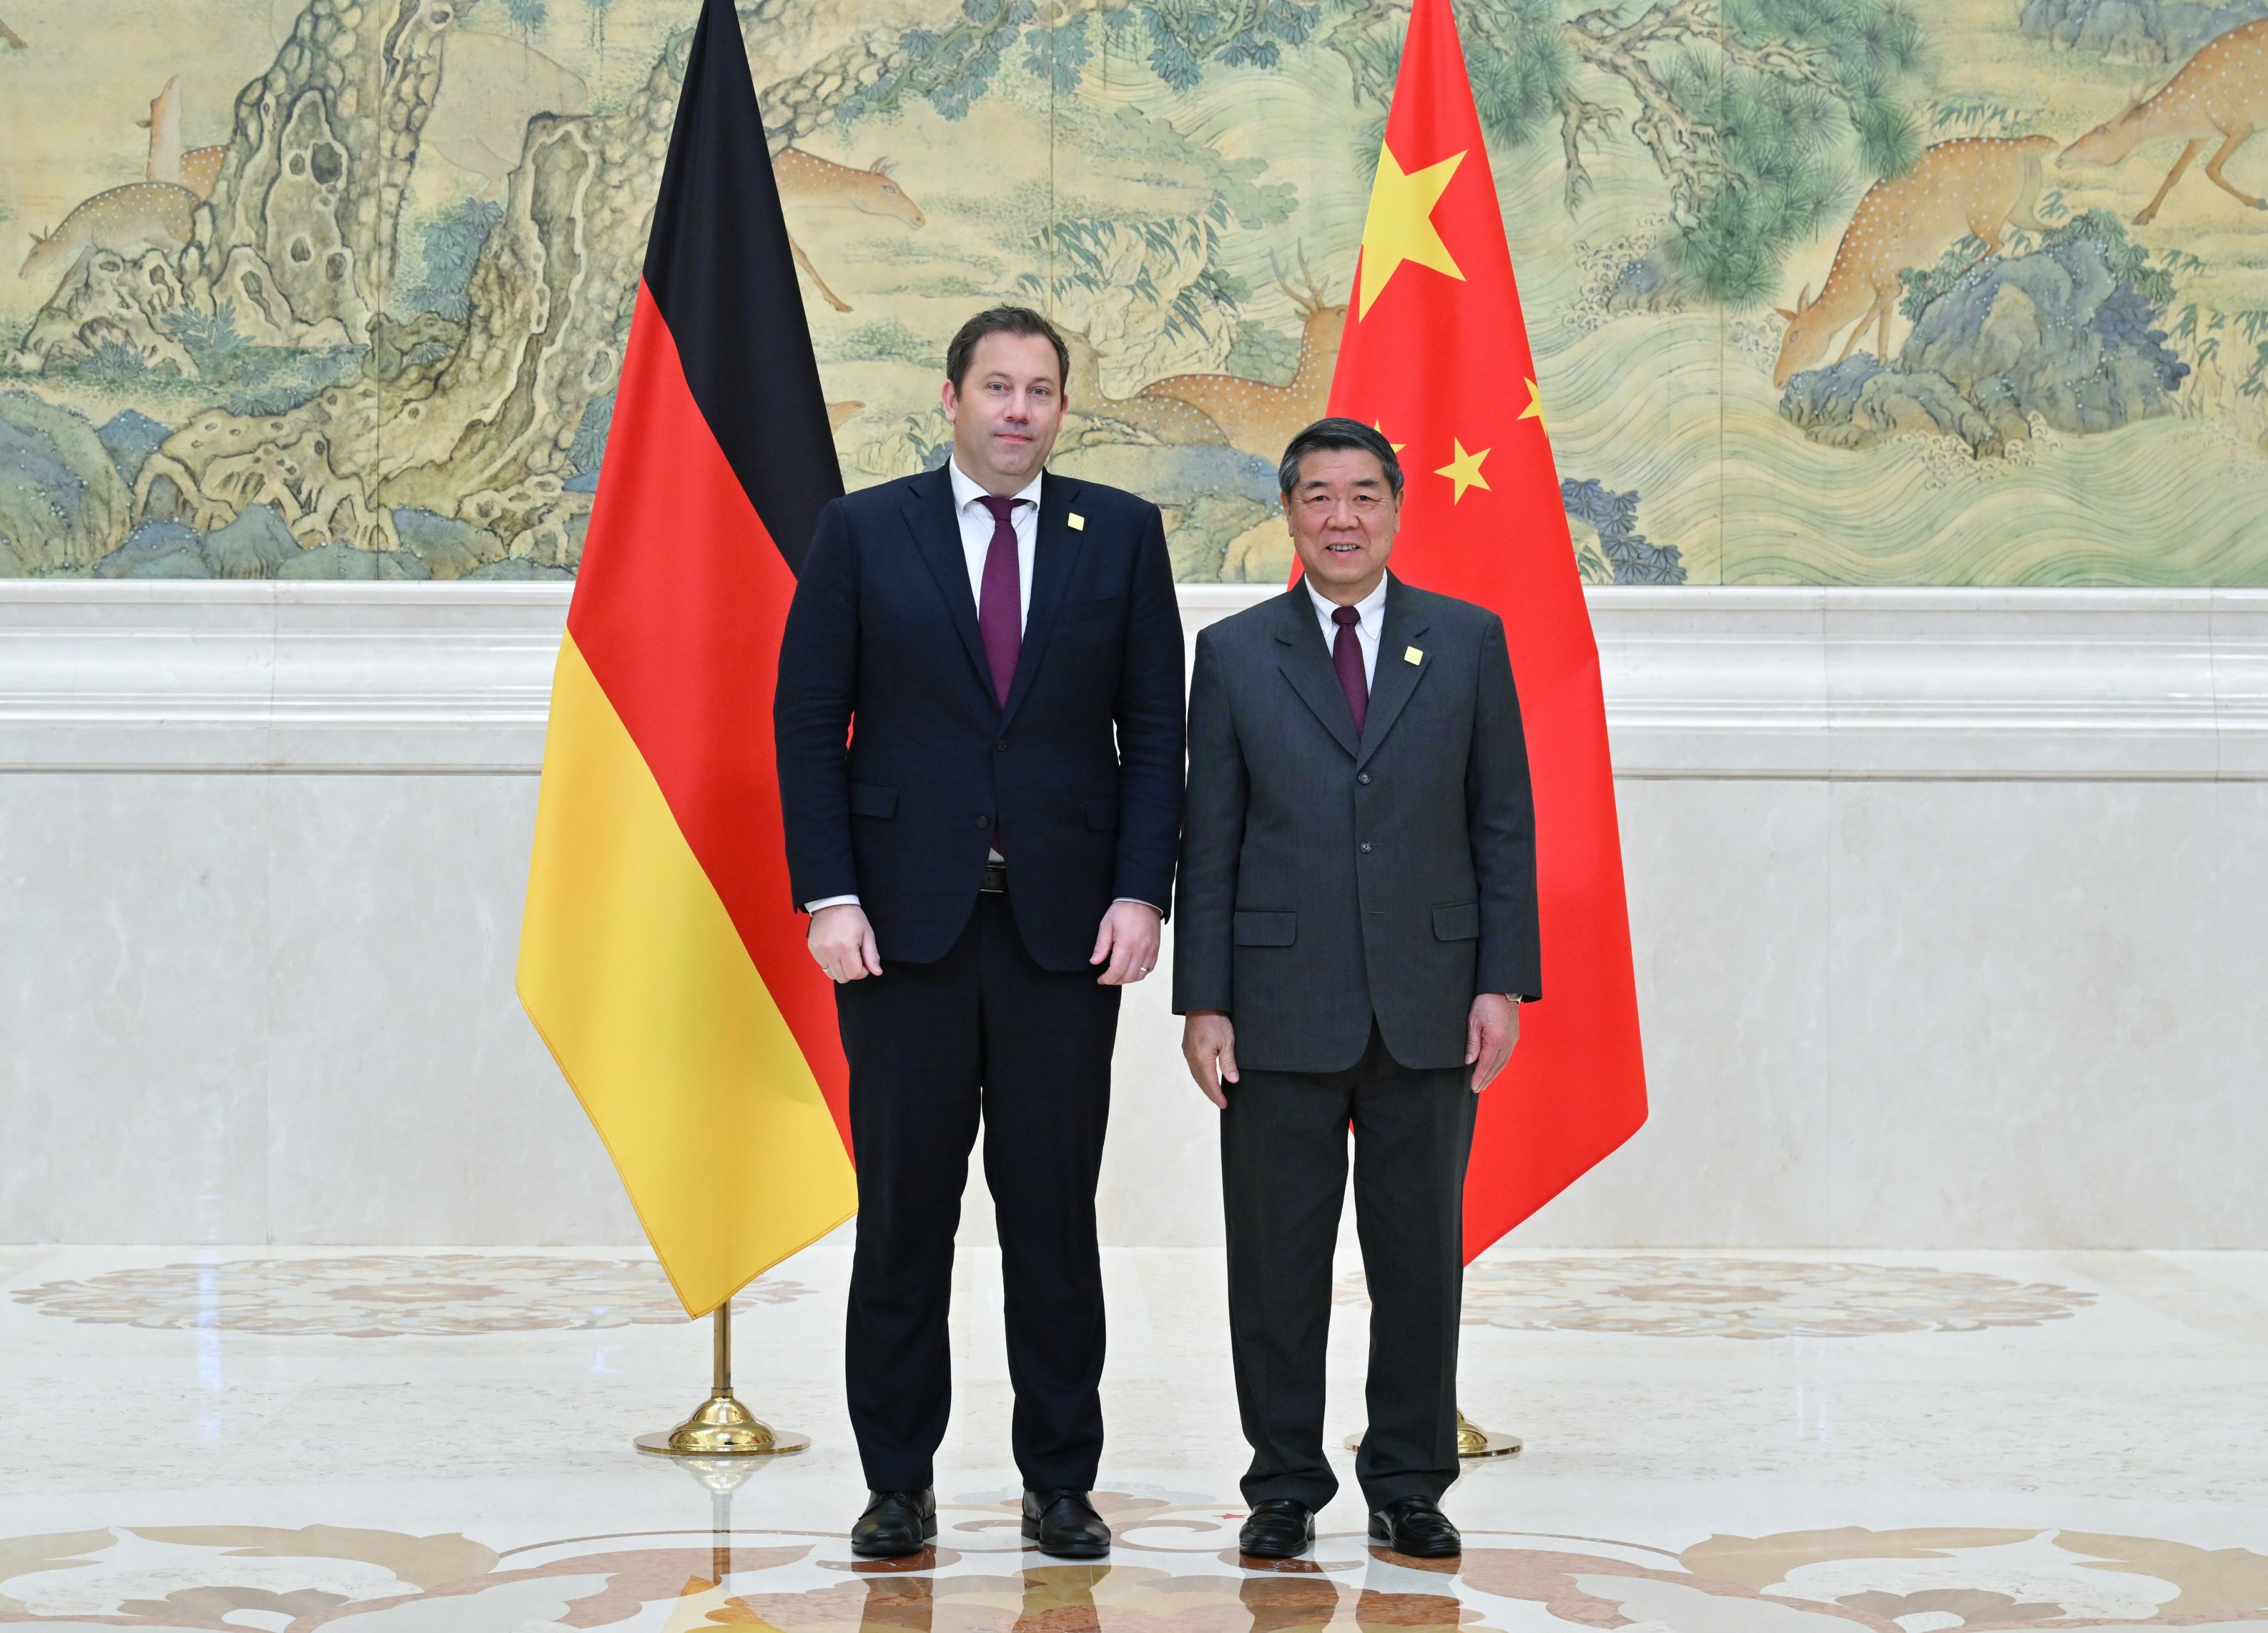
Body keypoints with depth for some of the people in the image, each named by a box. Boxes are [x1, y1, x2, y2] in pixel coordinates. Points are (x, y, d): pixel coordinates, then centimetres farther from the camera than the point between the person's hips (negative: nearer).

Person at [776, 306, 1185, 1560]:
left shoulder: (1121, 535, 7)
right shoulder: (863, 533, 4)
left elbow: (1153, 728, 6)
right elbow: (808, 723, 2)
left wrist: (1141, 892, -5)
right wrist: (829, 897, -7)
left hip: (1067, 926, 1)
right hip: (905, 923, 0)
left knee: (1055, 1211, 5)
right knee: (903, 1209, 4)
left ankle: (1060, 1482, 14)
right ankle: (897, 1486, 13)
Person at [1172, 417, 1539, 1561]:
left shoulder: (1469, 641, 6)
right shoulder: (1234, 653, 5)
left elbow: (1505, 824, 5)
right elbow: (1210, 841, 4)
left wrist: (1503, 984, -2)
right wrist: (1202, 1002, -2)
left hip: (1427, 1008, 1)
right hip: (1282, 1009, 0)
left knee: (1421, 1254, 6)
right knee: (1278, 1257, 4)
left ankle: (1408, 1486, 17)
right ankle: (1284, 1488, 15)